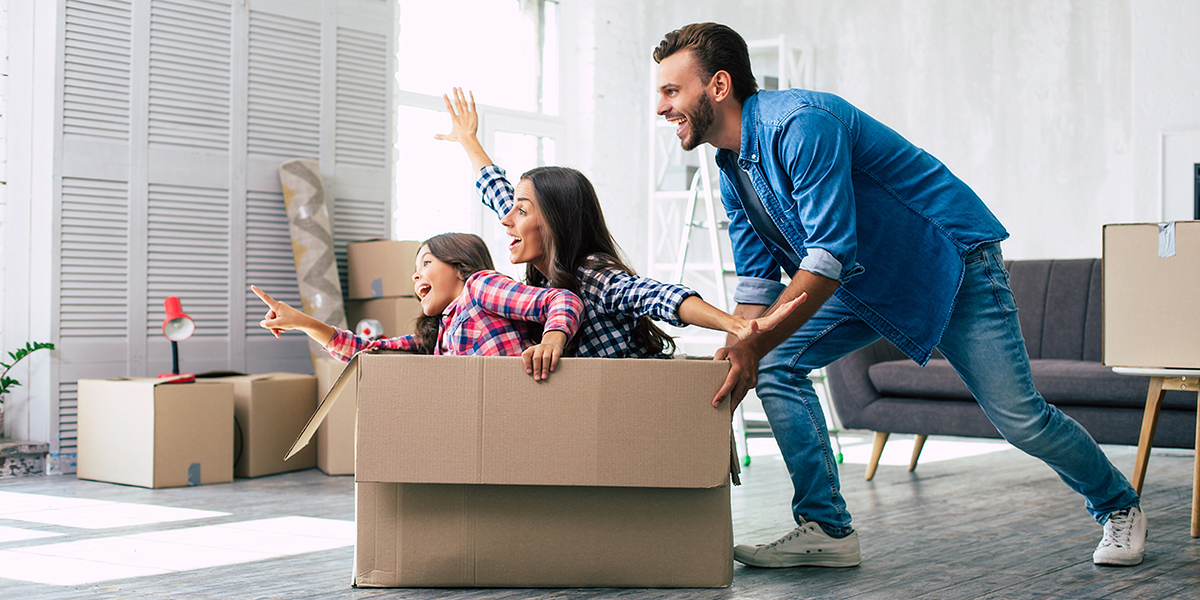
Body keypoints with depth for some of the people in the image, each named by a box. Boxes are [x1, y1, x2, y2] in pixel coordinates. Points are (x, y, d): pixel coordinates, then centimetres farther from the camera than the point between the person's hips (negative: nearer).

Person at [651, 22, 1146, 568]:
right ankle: (825, 529, -3)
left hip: (950, 258, -8)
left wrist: (756, 345, -34)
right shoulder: (731, 171, 0)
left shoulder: (801, 123, -29)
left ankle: (1117, 507, 23)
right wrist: (733, 361, -6)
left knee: (1018, 418, -5)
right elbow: (757, 282, 3)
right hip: (865, 281, 8)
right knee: (777, 366, -10)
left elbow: (829, 254, -34)